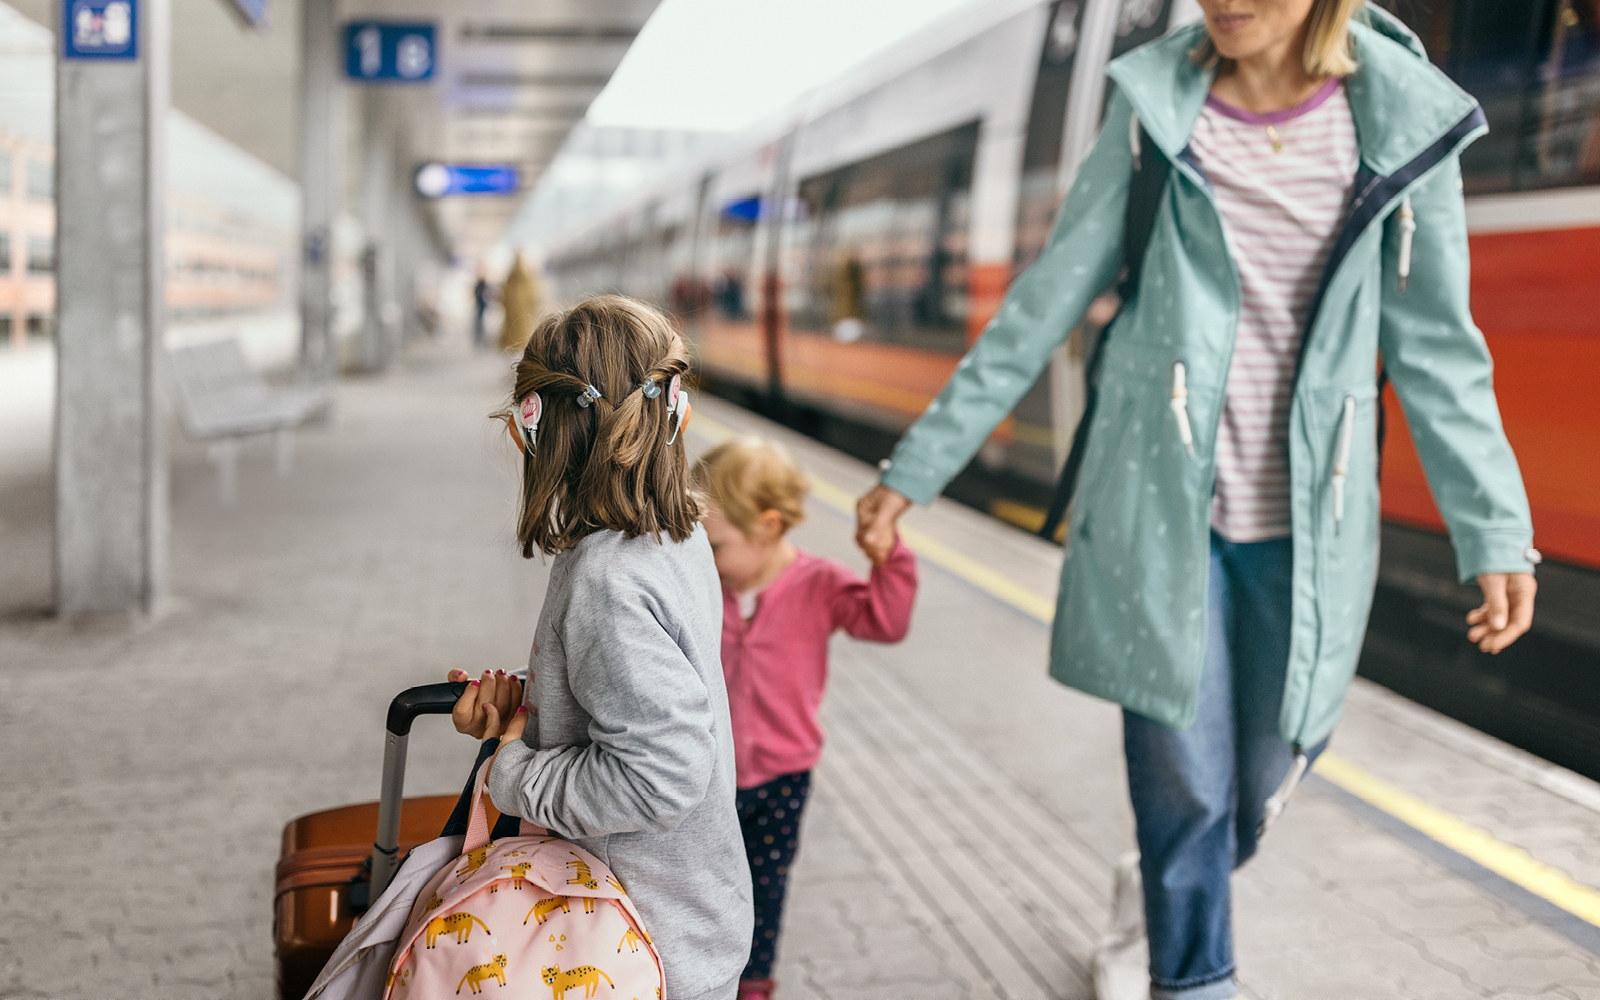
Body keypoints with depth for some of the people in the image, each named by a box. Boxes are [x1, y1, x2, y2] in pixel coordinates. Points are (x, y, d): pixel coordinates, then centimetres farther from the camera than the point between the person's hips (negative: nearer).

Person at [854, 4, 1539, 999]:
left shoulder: (1404, 121, -3)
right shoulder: (1156, 107, -3)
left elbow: (1437, 349, 2)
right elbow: (1043, 307, 1)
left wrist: (1495, 532, -4)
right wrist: (916, 469, 1)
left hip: (1304, 526, 1)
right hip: (1160, 508, -1)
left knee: (1267, 783, 12)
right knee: (1183, 784, 2)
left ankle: (1159, 892, 45)